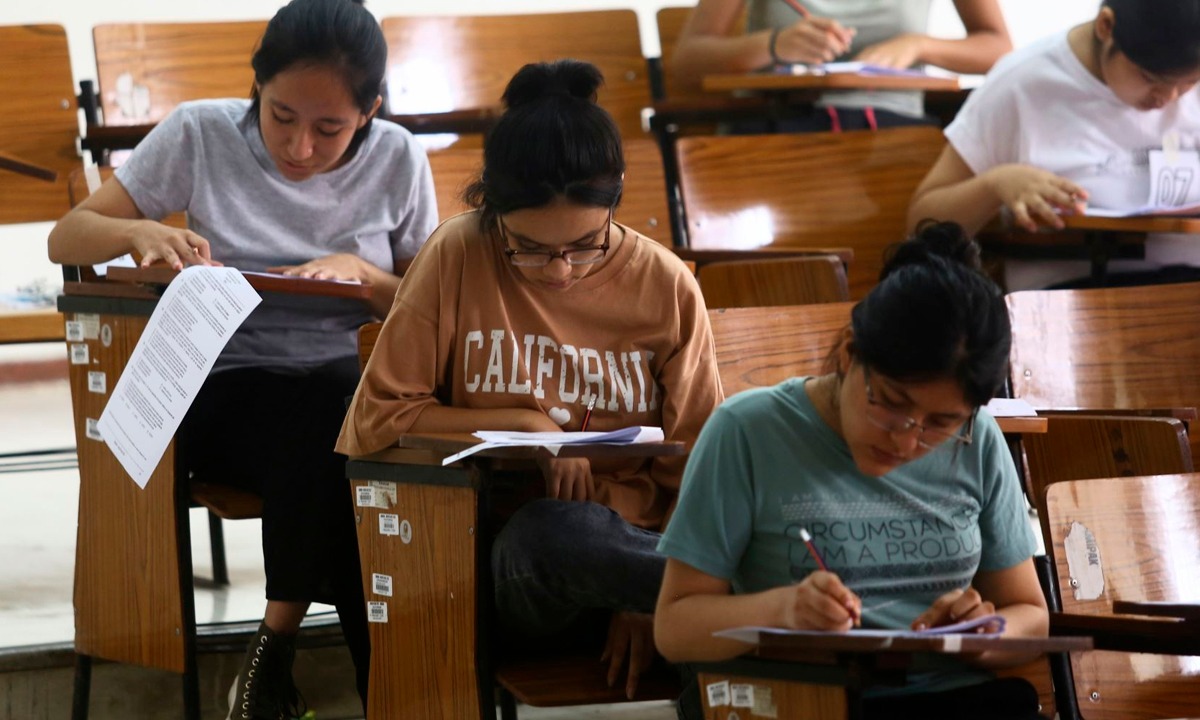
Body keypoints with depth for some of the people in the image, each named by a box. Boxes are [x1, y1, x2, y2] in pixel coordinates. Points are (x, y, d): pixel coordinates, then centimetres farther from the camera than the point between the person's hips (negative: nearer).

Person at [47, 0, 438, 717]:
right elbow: (65, 240, 2)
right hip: (229, 390, -2)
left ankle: (275, 653, -22)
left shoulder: (398, 159, 1)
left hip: (353, 385, 2)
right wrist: (140, 231, -20)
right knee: (337, 428, -35)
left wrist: (360, 272, -14)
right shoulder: (200, 135, -3)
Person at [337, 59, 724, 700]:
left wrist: (646, 600, -9)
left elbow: (693, 469, 5)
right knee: (554, 527, -38)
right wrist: (527, 424, -9)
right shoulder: (456, 258, -4)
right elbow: (377, 419, -1)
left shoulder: (666, 286, 2)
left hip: (631, 542, 0)